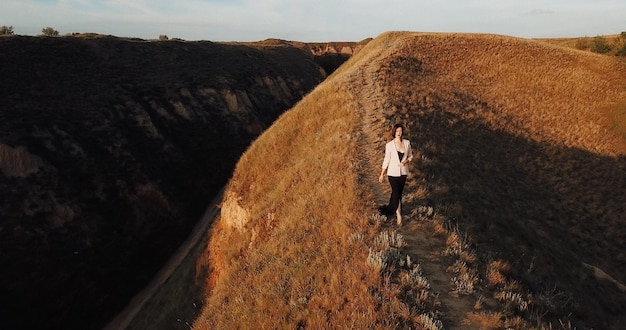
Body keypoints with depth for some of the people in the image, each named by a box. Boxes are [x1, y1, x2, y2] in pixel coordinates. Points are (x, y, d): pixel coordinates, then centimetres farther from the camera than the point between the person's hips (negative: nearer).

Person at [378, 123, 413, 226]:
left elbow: (410, 156, 12)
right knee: (396, 193, -8)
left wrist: (406, 161, -11)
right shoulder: (389, 145, -6)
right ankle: (399, 215, -4)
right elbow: (386, 160, -1)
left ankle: (389, 209, 32)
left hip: (403, 172, 3)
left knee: (398, 193, 13)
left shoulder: (407, 143, 1)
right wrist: (382, 174, 1)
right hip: (393, 172, -3)